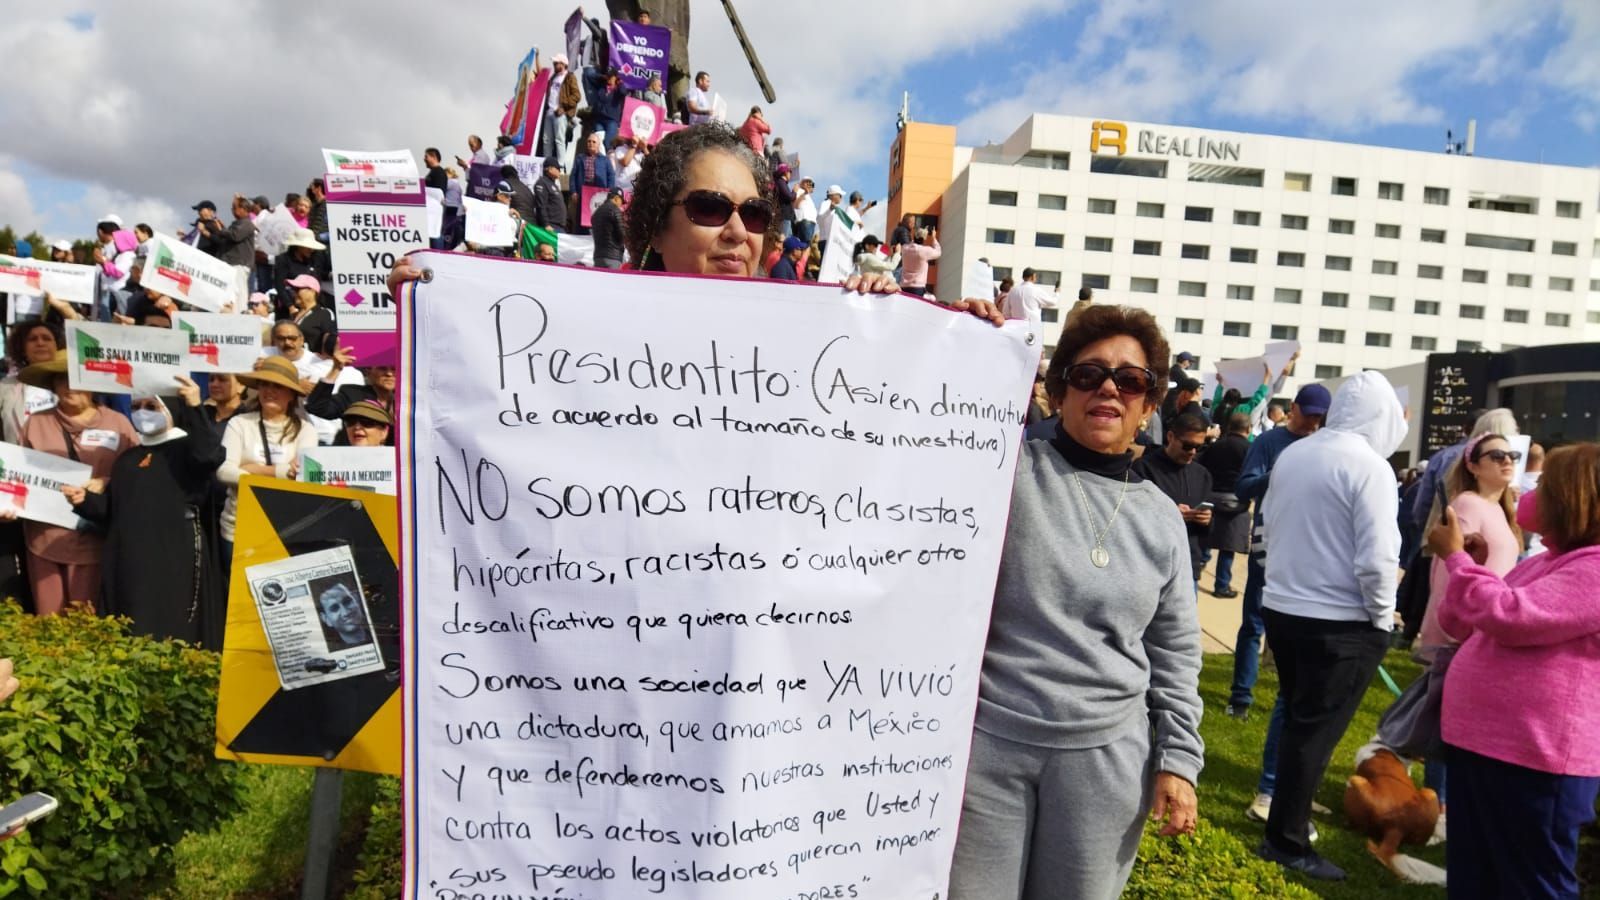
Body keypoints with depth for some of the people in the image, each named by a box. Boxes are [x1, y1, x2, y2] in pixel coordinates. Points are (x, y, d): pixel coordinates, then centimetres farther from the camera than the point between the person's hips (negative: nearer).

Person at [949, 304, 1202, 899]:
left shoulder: (1161, 518, 7)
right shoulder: (1006, 468, -6)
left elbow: (1175, 653, 13)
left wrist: (1178, 758, 7)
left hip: (1107, 756, 3)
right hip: (984, 738, -3)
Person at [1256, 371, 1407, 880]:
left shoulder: (1293, 453, 3)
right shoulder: (1370, 467, -17)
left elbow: (1269, 519, 15)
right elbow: (1377, 559, -21)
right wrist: (1383, 617, -5)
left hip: (1281, 607, 6)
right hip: (1341, 622, -6)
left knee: (1296, 721, 21)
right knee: (1315, 732, 5)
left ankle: (1289, 814, 35)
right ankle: (1286, 842, 14)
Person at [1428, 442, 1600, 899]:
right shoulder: (1546, 561, 15)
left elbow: (1511, 617, -28)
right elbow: (1467, 626, 19)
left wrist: (1455, 557, -16)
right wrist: (1463, 562, 3)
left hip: (1533, 760, -9)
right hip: (1478, 742, 9)